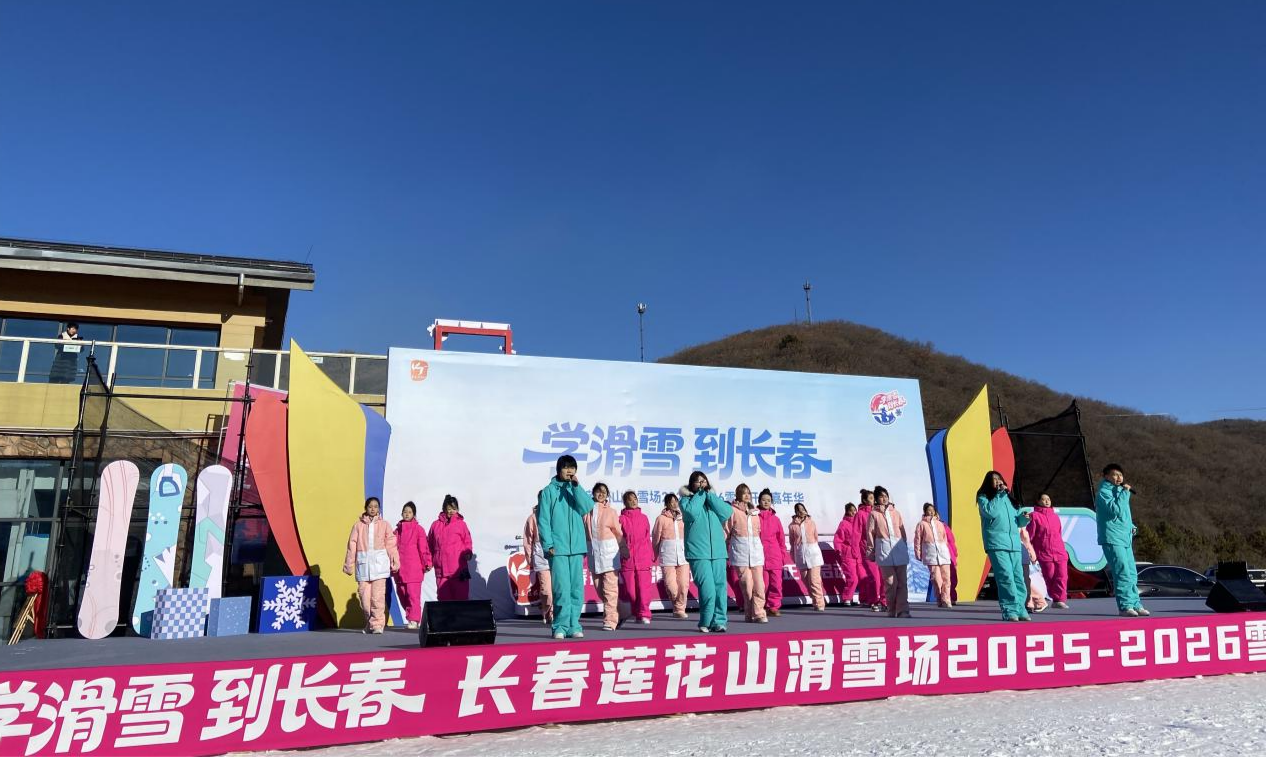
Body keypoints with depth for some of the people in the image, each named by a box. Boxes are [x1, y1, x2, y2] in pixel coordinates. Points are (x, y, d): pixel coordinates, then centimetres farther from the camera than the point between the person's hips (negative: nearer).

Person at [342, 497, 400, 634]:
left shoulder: (384, 525, 7)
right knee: (364, 595, 3)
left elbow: (391, 544, 4)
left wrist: (395, 561, -2)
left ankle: (377, 624, -3)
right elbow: (352, 545, 9)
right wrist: (349, 564, 7)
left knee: (378, 596, -8)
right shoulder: (358, 525, 8)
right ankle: (369, 624, 18)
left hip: (379, 562, -2)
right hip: (363, 562, 2)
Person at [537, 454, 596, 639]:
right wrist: (548, 544, -9)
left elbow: (587, 508, -3)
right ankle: (560, 626, -1)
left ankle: (573, 625, 10)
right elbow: (543, 520, -2)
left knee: (577, 588, 4)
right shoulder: (549, 491, 2)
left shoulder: (576, 489, 13)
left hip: (577, 547, 4)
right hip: (557, 548, -4)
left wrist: (576, 486, -8)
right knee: (562, 589, -9)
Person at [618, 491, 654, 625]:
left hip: (643, 558, 1)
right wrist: (623, 550, -2)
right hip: (627, 559, -1)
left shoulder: (643, 517, 12)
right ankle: (635, 612, 20)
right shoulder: (622, 518, 4)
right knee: (629, 588, 3)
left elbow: (648, 537, 14)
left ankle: (644, 614, 2)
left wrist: (651, 555, 13)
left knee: (644, 587, -5)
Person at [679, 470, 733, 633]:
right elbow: (692, 512, -15)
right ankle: (706, 622, 3)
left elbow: (727, 512, 0)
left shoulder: (713, 499, 19)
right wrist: (700, 494, -1)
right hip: (698, 552, -4)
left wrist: (709, 495, -1)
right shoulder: (686, 500, 8)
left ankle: (718, 621, 7)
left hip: (718, 552, 4)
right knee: (707, 590, -12)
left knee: (720, 588, -2)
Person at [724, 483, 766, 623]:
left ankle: (759, 613, -2)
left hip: (755, 548, 4)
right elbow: (726, 532, 0)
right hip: (739, 549, -4)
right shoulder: (732, 510, 1)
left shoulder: (755, 511, 15)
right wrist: (725, 552, -2)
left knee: (759, 583, -5)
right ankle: (749, 614, 8)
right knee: (746, 583, -4)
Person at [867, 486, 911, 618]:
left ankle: (902, 610, -1)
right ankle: (892, 611, 6)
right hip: (884, 549, -3)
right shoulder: (874, 514, 4)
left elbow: (902, 531, 14)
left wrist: (904, 547, 11)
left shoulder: (895, 512, 13)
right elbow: (870, 533, 3)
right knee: (890, 583, -5)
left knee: (902, 582, -1)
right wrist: (871, 551, 1)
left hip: (899, 548, 3)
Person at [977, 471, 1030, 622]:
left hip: (1014, 544, 5)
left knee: (1018, 578, -1)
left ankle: (1020, 609, 3)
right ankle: (1010, 610, -14)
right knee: (1006, 578, -14)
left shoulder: (1007, 498, 23)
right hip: (997, 544, -5)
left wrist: (1024, 518, 3)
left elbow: (1016, 521, 24)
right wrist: (999, 494, -7)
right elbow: (991, 512, -12)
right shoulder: (983, 497, 8)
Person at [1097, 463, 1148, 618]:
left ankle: (1135, 605, 14)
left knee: (1132, 574, 9)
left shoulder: (1119, 491, 20)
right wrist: (1125, 493, -18)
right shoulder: (1103, 492, -8)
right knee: (1123, 573, -13)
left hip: (1125, 538, 9)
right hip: (1112, 539, -9)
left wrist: (1131, 526, 11)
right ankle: (1125, 606, -10)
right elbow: (1116, 510, -23)